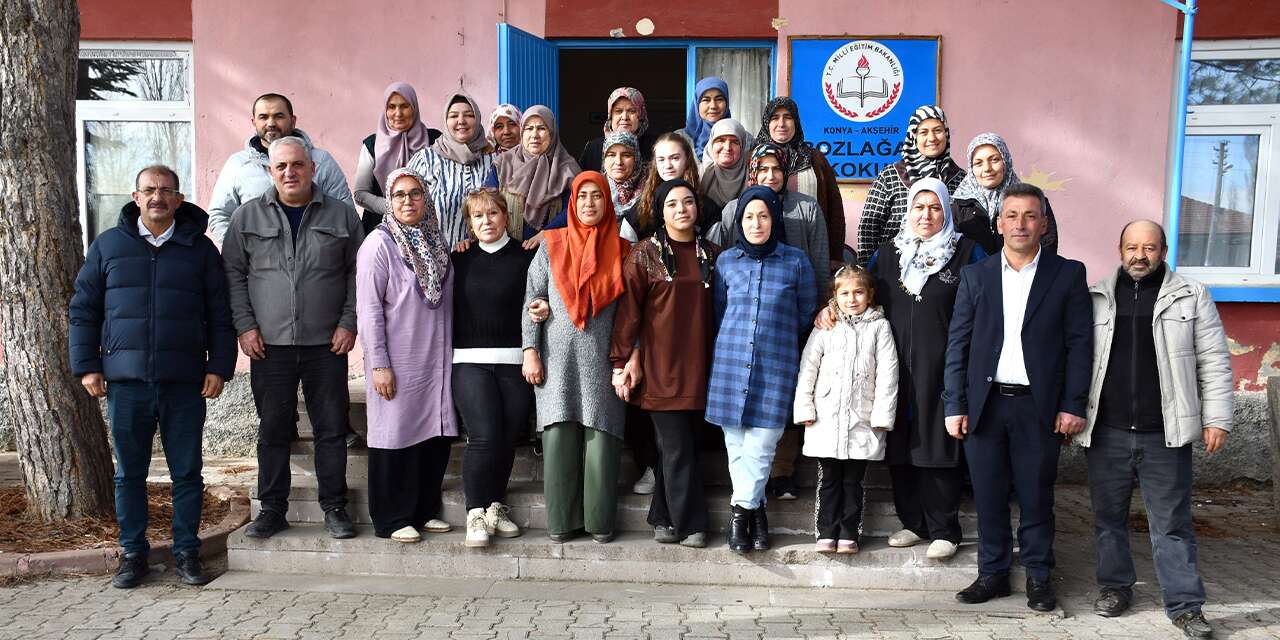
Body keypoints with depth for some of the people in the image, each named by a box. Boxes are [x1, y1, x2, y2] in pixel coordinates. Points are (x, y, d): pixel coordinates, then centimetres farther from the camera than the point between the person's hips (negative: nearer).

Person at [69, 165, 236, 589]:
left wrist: (219, 367, -1)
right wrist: (87, 366, 2)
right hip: (126, 381, 1)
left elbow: (219, 315, 6)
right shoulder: (108, 245, 8)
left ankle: (187, 552, 17)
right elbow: (83, 310, 10)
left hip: (185, 383, -1)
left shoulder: (200, 249, 6)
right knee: (129, 473, 9)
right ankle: (133, 553, 21)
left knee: (187, 472, 6)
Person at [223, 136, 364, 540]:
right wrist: (244, 326, -2)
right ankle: (272, 509, 19)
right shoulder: (247, 217, 7)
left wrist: (348, 322, -2)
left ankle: (334, 507, 15)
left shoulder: (341, 216, 6)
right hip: (269, 344, 1)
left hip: (327, 344, 0)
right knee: (273, 430, 7)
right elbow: (233, 274, 7)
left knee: (332, 428, 4)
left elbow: (357, 274, 7)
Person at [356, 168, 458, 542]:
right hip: (398, 361, -6)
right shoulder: (380, 243, -7)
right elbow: (368, 308, -11)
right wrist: (379, 364, -15)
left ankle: (425, 511, 23)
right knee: (397, 435, 1)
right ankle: (392, 520, 13)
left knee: (437, 434, 9)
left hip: (437, 359, 6)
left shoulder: (436, 241, 12)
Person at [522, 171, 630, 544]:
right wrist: (530, 352, -3)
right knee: (559, 437, -2)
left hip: (603, 360, 0)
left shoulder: (620, 251, 9)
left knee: (602, 436, -3)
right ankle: (562, 521, 8)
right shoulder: (552, 246, 8)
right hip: (558, 358, 0)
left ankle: (600, 521, 8)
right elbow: (532, 300, 5)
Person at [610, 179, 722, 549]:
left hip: (698, 366, 4)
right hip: (660, 366, -4)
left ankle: (664, 518, 21)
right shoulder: (644, 255, -1)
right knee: (678, 448, -4)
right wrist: (621, 363, -6)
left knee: (678, 446, 8)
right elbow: (628, 312, -3)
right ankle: (691, 523, 6)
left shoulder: (711, 255, 11)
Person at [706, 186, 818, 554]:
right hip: (730, 361, 2)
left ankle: (741, 510, 9)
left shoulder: (796, 262, 2)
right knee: (736, 445, 4)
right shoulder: (726, 261, 7)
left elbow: (806, 313, 13)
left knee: (760, 445, -6)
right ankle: (756, 510, 19)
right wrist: (735, 340, 13)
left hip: (776, 366, -2)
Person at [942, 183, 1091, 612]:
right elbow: (958, 344, 5)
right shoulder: (975, 275, 7)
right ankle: (993, 573, 21)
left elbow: (1079, 344, 1)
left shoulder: (1068, 274, 3)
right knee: (988, 496, 8)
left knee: (1036, 496, 7)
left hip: (1039, 406, -1)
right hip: (985, 404, 2)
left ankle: (1038, 576, 21)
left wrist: (1073, 406, -6)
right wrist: (954, 405, -1)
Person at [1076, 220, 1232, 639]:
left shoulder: (1191, 297, 3)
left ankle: (1185, 605, 15)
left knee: (1172, 525, 5)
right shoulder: (1095, 298, 7)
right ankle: (1115, 587, 28)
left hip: (1165, 434, -2)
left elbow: (1214, 362, 3)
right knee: (1108, 517, 12)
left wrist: (1216, 419, -2)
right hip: (1106, 432, 2)